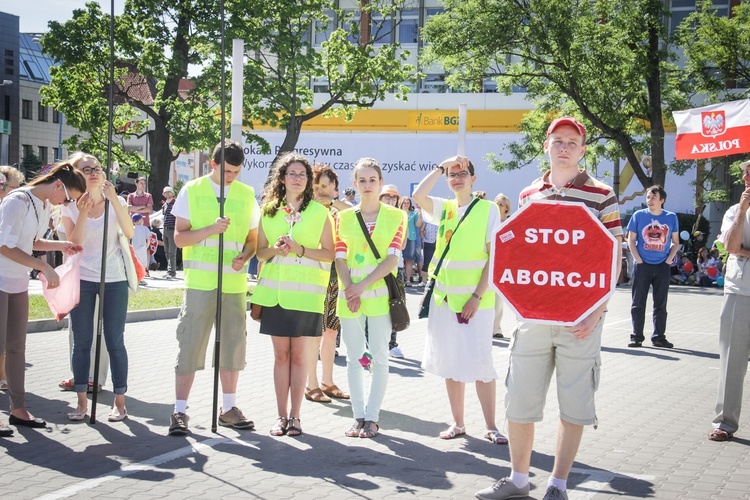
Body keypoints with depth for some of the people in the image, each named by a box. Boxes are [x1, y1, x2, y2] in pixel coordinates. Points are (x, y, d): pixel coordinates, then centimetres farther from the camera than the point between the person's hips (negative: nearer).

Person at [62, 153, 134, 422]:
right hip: (82, 280, 1)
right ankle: (82, 402, 14)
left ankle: (119, 402, 8)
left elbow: (129, 233, -16)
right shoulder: (71, 207, 1)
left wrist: (114, 198, -23)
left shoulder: (115, 203, 1)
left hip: (114, 280, -1)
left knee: (115, 341, 1)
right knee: (81, 342, 4)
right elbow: (74, 243, -10)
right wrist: (83, 213, -20)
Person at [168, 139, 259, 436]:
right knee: (190, 344, -4)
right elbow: (179, 237, -2)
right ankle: (180, 411, 2)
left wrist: (244, 257, -7)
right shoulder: (192, 191, 2)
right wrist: (210, 229, -18)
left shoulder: (247, 195, 10)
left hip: (235, 283, 3)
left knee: (233, 342, 8)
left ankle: (228, 408, 20)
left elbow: (253, 239, 14)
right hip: (200, 281, -3)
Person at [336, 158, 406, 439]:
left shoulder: (395, 216, 3)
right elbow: (340, 258, 4)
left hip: (380, 296, -2)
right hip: (349, 297, 2)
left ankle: (372, 418, 7)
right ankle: (359, 417, 12)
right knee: (354, 358, 5)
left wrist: (363, 286, -13)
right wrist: (349, 290, -11)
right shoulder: (345, 217, 11)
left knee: (378, 358, 0)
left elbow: (392, 259, -5)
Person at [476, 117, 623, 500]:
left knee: (574, 405, 6)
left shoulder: (601, 196, -1)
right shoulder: (528, 196, 10)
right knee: (518, 400, 7)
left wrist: (597, 312, -11)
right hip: (533, 317, 3)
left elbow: (613, 257, -2)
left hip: (580, 320, -3)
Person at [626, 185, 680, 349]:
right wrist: (639, 260, -7)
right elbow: (631, 240, 2)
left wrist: (668, 260, -2)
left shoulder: (671, 217, 4)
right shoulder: (638, 215, -1)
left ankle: (659, 337, 14)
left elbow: (675, 243, 11)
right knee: (638, 303, 1)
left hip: (663, 267, 1)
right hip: (642, 266, -1)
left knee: (661, 304, 7)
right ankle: (636, 337, 9)